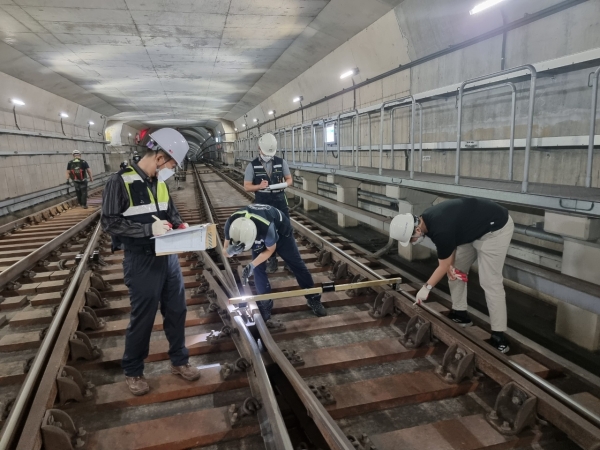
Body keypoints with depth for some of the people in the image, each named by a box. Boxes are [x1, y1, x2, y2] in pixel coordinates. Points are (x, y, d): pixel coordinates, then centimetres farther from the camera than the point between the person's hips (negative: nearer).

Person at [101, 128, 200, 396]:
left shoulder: (159, 181, 7)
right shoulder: (121, 181, -14)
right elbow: (109, 222, -16)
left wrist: (180, 225, 0)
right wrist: (149, 228, -23)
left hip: (168, 257, 7)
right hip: (141, 261, -6)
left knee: (176, 310, 14)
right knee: (142, 318, 6)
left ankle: (179, 361, 33)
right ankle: (133, 371, 28)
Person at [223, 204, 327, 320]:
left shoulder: (266, 227, -48)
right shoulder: (231, 224, -35)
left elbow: (270, 250, -26)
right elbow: (225, 251, -23)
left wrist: (252, 265, -36)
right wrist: (231, 250, -47)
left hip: (280, 229, -3)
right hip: (259, 232, 4)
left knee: (296, 264, 3)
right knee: (258, 269, -6)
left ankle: (313, 299, 19)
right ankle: (265, 305, 12)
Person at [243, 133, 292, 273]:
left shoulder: (281, 162, 0)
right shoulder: (252, 166, -4)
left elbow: (289, 179, 8)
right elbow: (247, 186, -4)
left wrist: (284, 184, -15)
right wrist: (259, 186, -23)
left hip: (280, 201, 1)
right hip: (262, 204, -1)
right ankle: (271, 261, 21)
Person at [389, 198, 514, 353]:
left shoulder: (440, 230, -31)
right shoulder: (427, 219, -6)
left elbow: (444, 267, -15)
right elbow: (451, 241, 10)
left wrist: (427, 287, -3)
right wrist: (451, 264, -5)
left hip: (495, 228, -9)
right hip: (474, 229, 9)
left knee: (489, 281, -12)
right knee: (456, 271, 11)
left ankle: (498, 336, -7)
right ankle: (460, 314, 24)